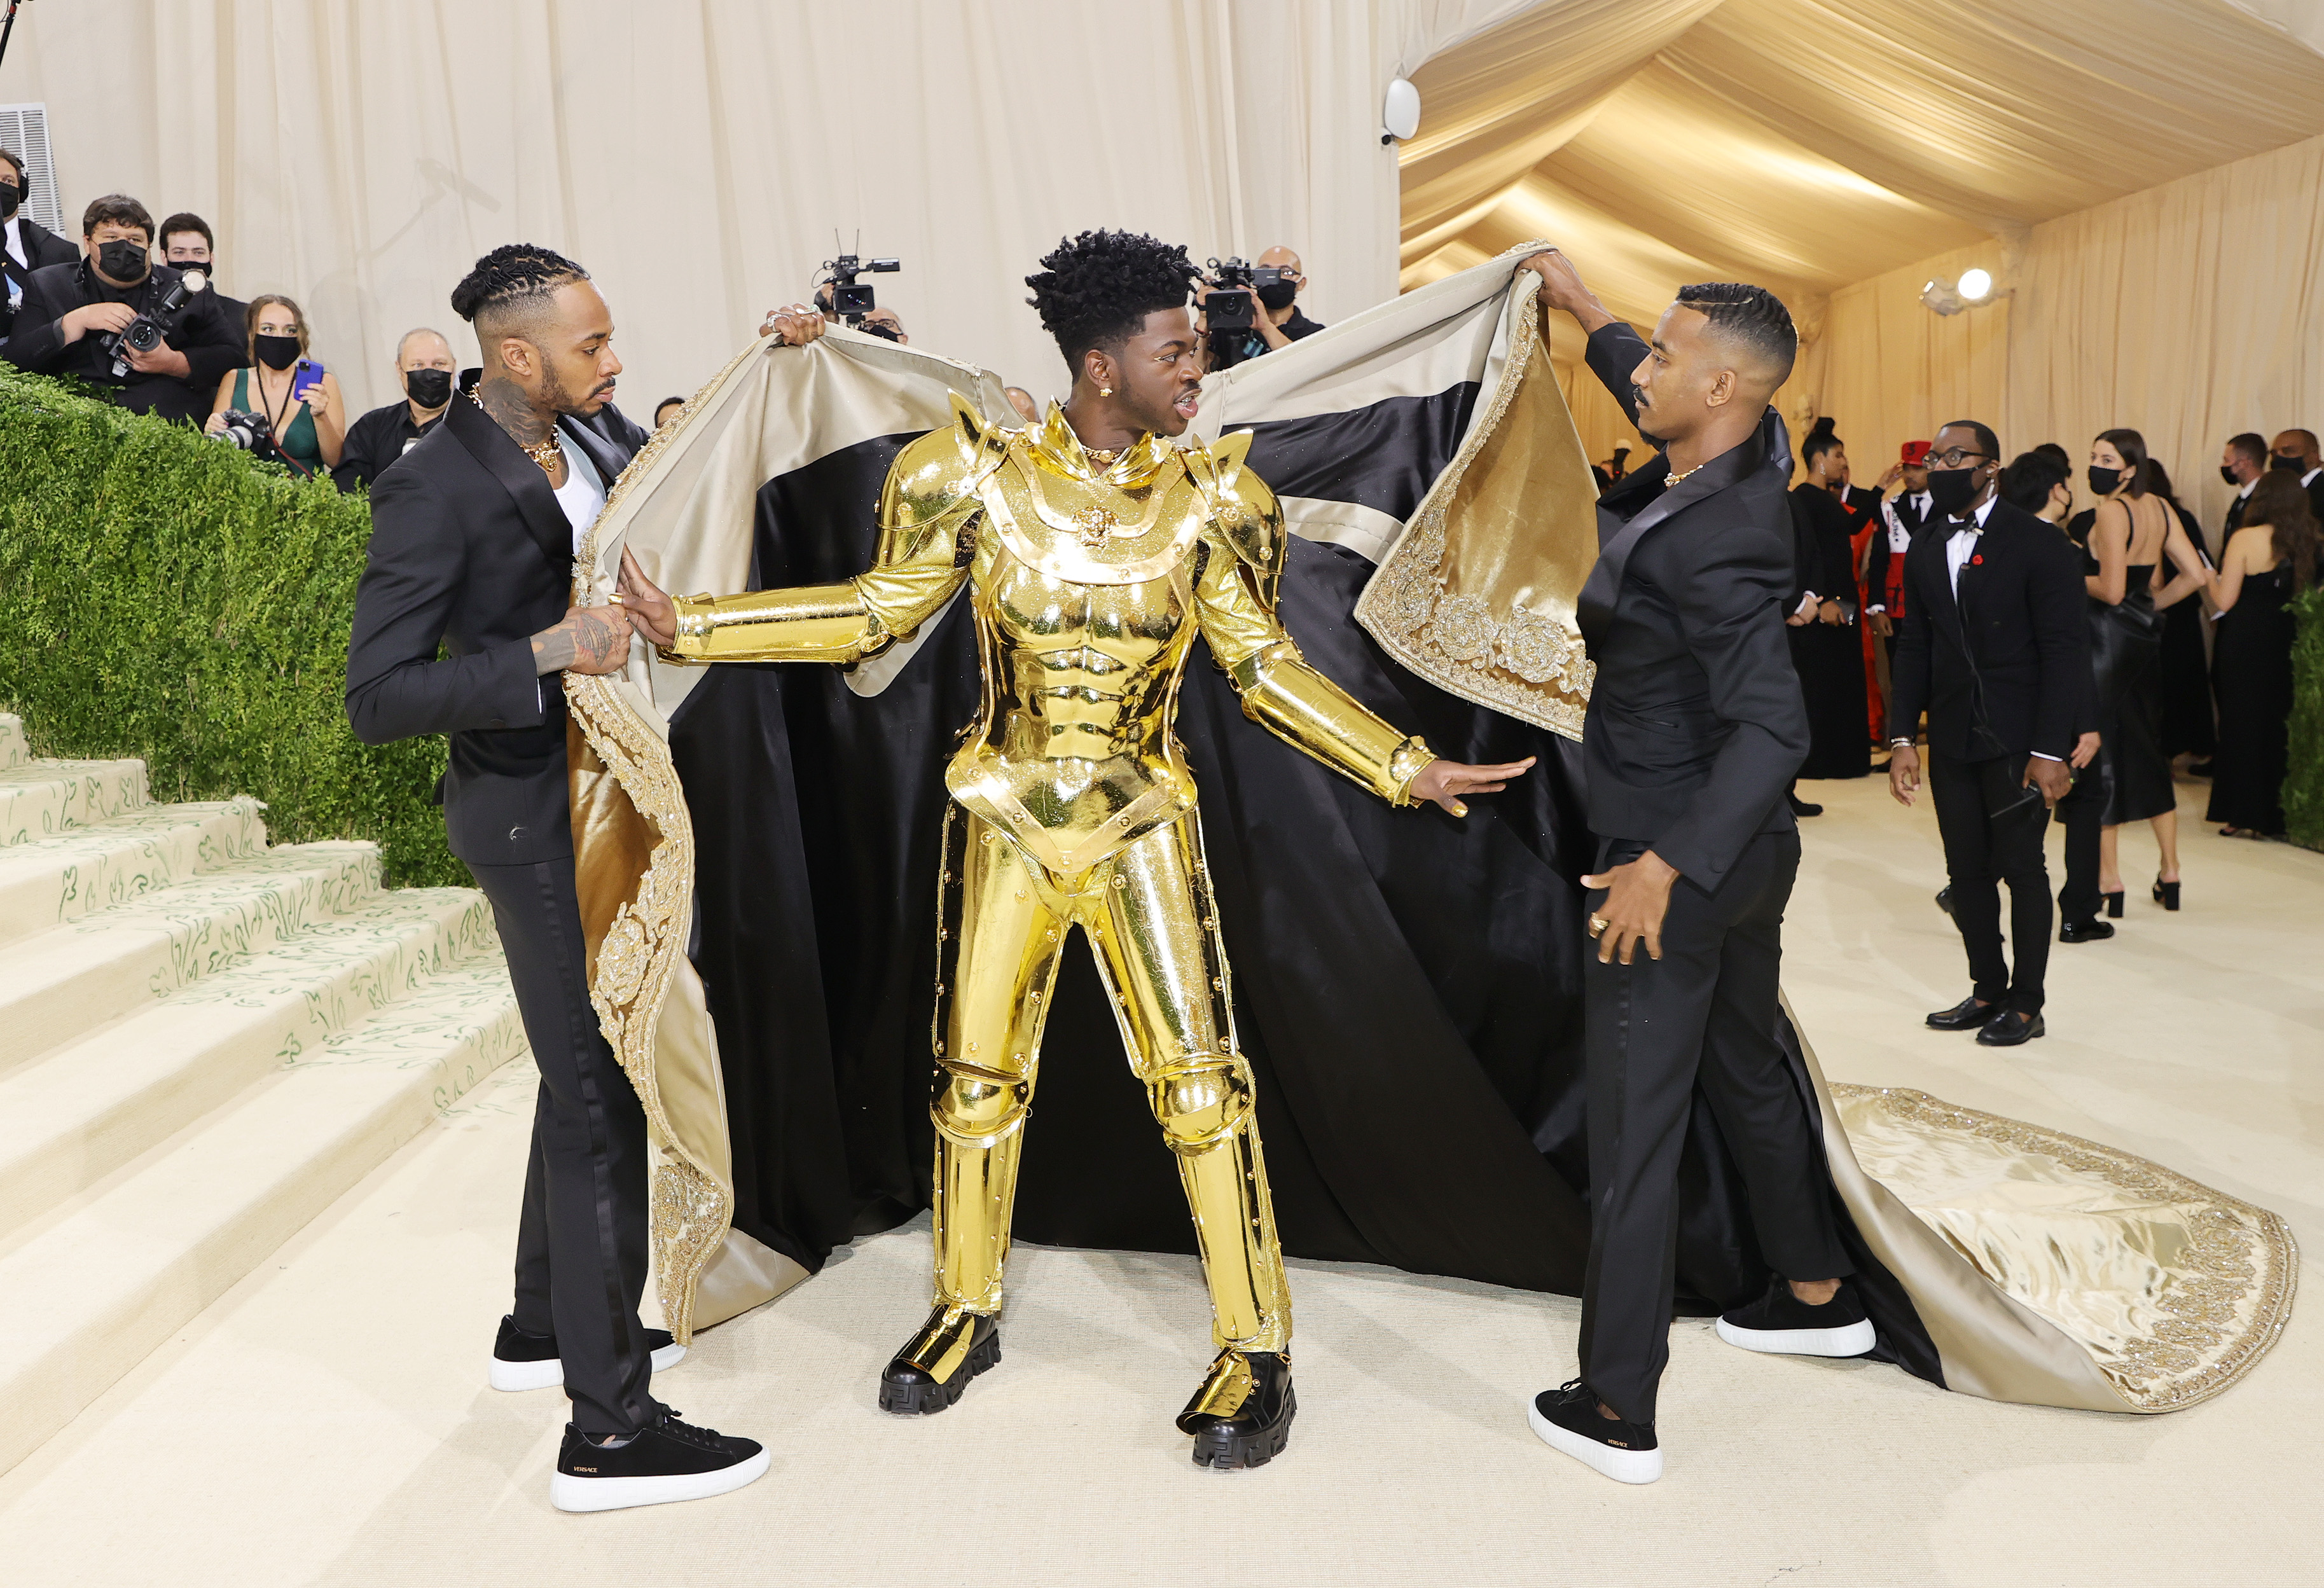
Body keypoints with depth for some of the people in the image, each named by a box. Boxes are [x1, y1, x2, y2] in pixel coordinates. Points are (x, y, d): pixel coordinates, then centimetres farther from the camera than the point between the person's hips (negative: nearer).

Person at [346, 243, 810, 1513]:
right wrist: (548, 651, -30)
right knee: (600, 1099, -6)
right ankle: (608, 1430, 4)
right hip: (535, 817, -9)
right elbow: (378, 701, -22)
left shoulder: (595, 435, 2)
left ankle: (547, 1324, 38)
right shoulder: (434, 487, -20)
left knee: (587, 1072, 20)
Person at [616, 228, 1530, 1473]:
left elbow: (1263, 668, 2)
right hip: (1007, 820, 1)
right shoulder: (980, 479, -6)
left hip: (1138, 822, 0)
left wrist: (1405, 769, -3)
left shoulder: (1205, 500, -3)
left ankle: (1256, 1349, 11)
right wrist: (689, 626, -4)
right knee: (974, 1074, 11)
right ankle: (967, 1311, 33)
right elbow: (878, 613, 1)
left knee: (1197, 1076, -4)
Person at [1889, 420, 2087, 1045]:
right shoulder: (1924, 553, 10)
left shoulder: (2037, 543, -7)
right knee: (1967, 872, 9)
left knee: (2021, 869, 3)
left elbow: (2065, 651, -10)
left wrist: (2050, 750, -15)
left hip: (2018, 738, -5)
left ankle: (2026, 1004, 15)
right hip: (1952, 741, 5)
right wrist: (1902, 739, 4)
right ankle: (1988, 989, 22)